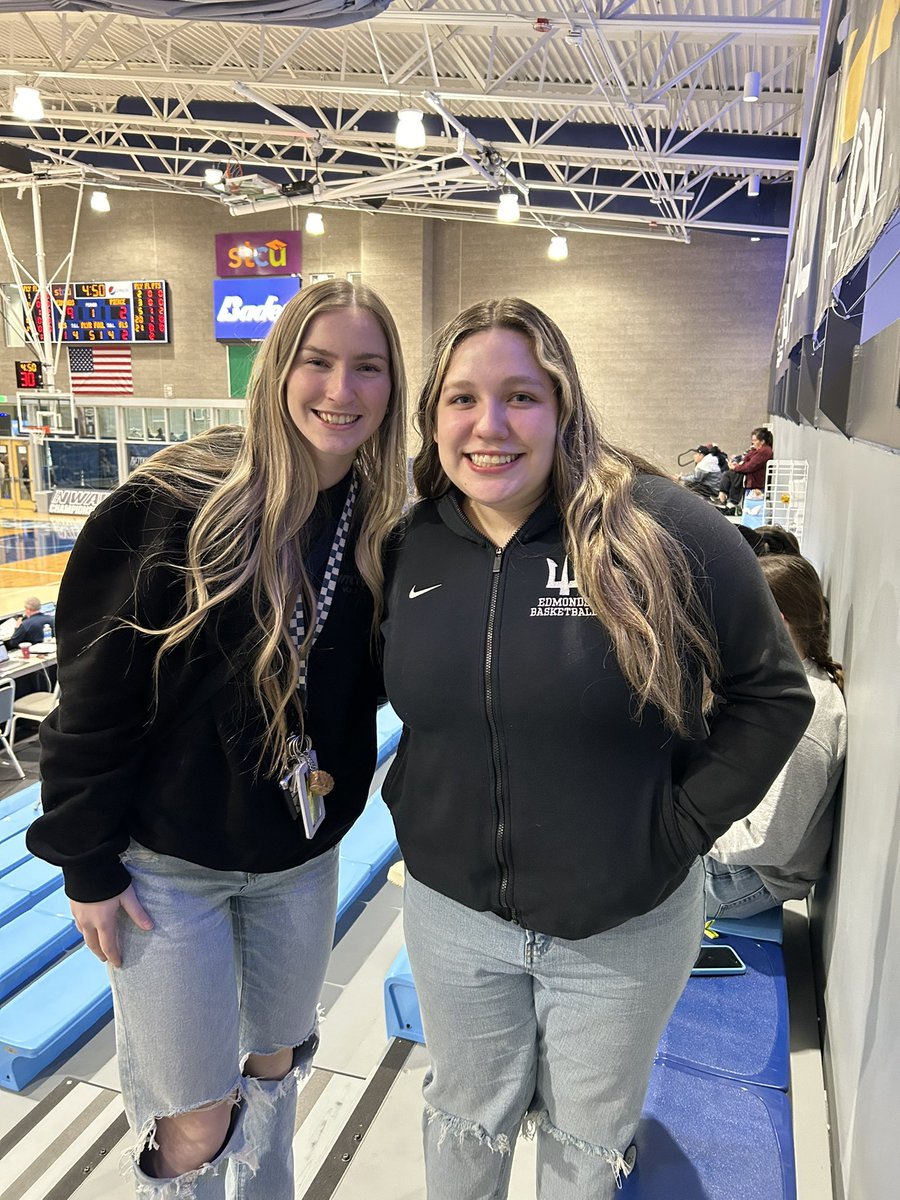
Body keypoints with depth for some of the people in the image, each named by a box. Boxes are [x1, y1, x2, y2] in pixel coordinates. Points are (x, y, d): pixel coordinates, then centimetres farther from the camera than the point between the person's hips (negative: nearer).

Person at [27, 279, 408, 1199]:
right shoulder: (180, 499, -20)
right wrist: (87, 862, -10)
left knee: (274, 1065, 25)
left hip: (301, 856, 5)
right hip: (166, 861, -4)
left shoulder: (382, 525, -5)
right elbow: (96, 686, -14)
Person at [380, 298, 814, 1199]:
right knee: (465, 1125, 27)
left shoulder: (664, 531, -20)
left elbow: (772, 693, -9)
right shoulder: (409, 548, -7)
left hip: (626, 923, -2)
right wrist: (410, 801, 1)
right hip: (453, 910, 3)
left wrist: (681, 828, -12)